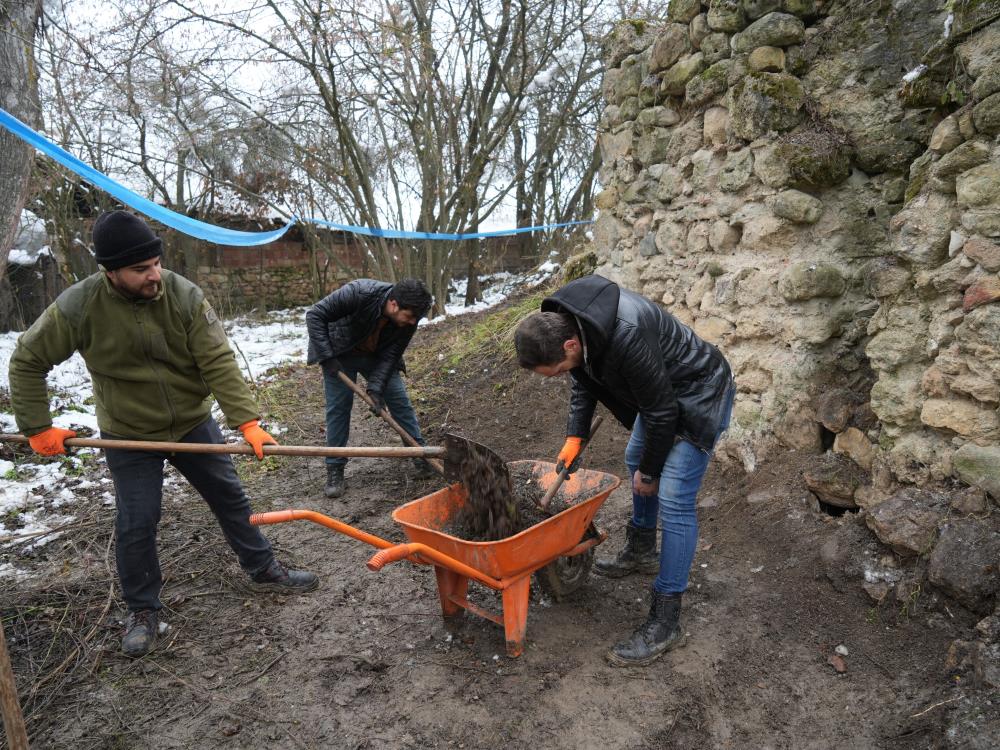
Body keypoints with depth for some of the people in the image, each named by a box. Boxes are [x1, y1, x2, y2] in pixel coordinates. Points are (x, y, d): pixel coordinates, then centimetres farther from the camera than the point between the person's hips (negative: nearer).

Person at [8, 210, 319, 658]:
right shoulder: (78, 307, -19)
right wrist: (38, 428, -7)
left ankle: (264, 571, 30)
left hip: (194, 423, 2)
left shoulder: (184, 295, -19)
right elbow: (27, 362, -5)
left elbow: (219, 362, -21)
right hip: (129, 436, -1)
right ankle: (143, 612, 25)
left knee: (230, 498, 10)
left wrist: (247, 421, -30)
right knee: (135, 525, 3)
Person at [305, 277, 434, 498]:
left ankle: (420, 455, 11)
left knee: (399, 399, -2)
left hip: (377, 355, 3)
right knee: (338, 406, -4)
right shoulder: (358, 293, -37)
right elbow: (315, 315, -29)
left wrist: (376, 388, -29)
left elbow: (390, 355, -17)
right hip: (339, 353, -3)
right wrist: (327, 357, -31)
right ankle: (334, 470, 8)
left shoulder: (408, 320, -24)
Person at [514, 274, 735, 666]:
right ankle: (641, 552, 43)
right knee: (635, 460, 23)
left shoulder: (628, 336, -39)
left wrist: (650, 472, -13)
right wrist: (575, 436, -5)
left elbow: (660, 410, -27)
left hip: (698, 394, -9)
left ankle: (665, 622, -3)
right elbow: (584, 381, 5)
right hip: (657, 392, 9)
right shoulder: (563, 322, -13)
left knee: (673, 499, -12)